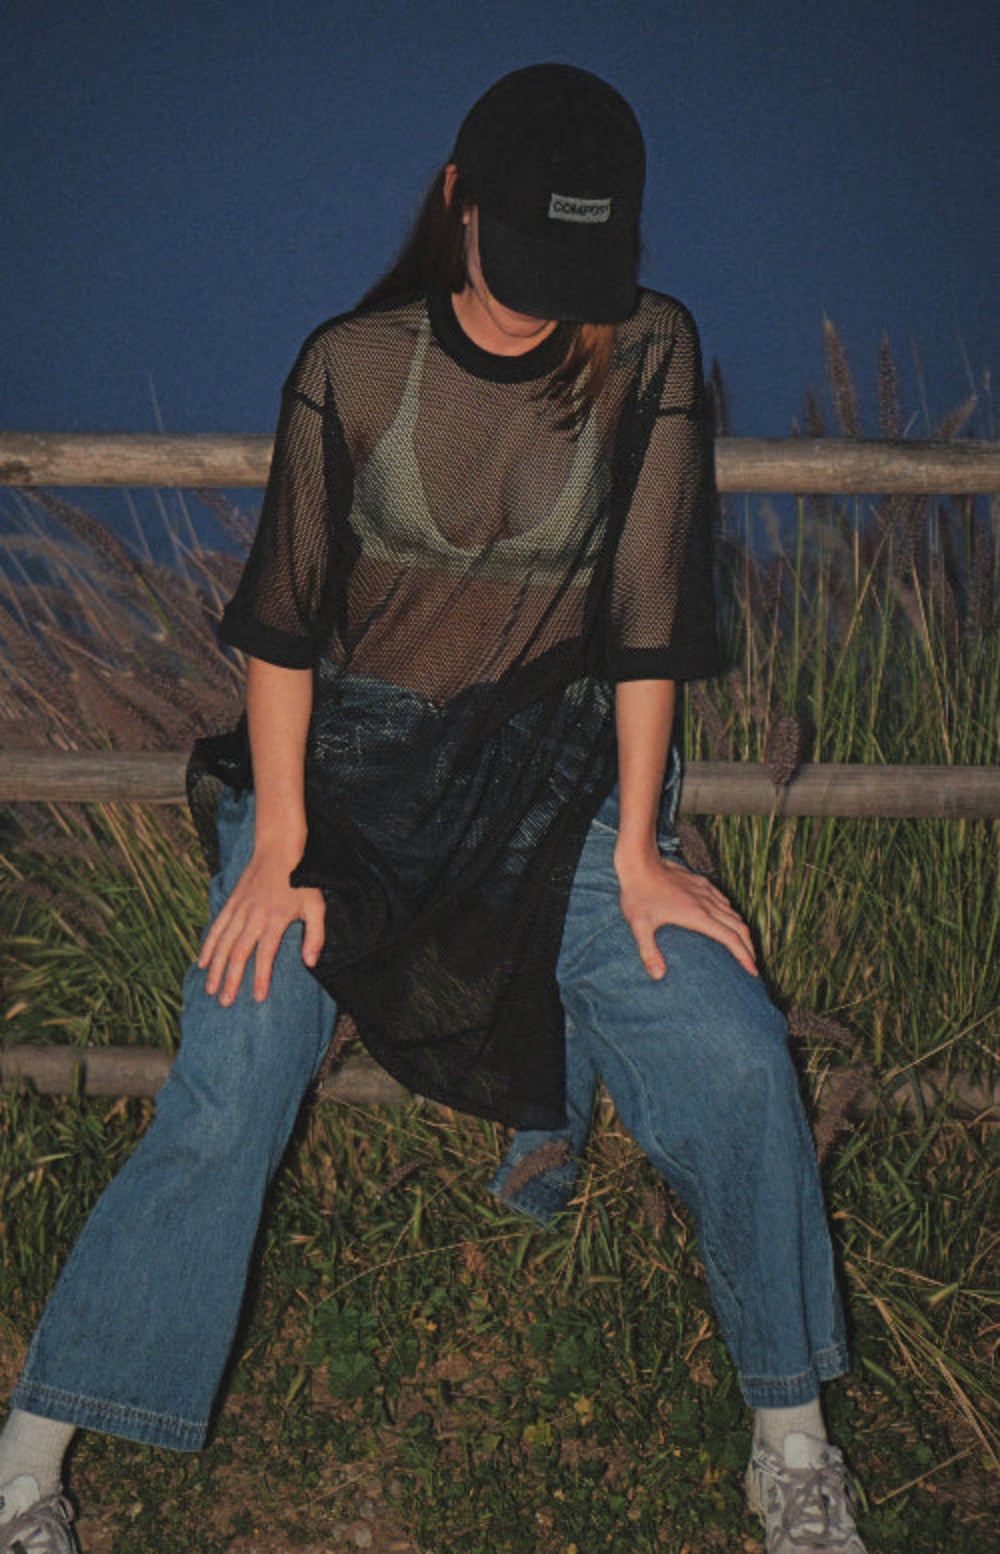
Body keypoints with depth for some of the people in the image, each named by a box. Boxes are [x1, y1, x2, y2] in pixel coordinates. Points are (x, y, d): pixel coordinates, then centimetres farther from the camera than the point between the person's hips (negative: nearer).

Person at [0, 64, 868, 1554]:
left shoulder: (646, 354, -5)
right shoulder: (352, 367, -6)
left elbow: (645, 614, -4)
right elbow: (285, 618, -4)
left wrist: (634, 848, -7)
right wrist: (277, 853, -9)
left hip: (554, 763, 1)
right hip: (349, 756, 0)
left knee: (736, 1061, -15)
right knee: (228, 1095, -13)